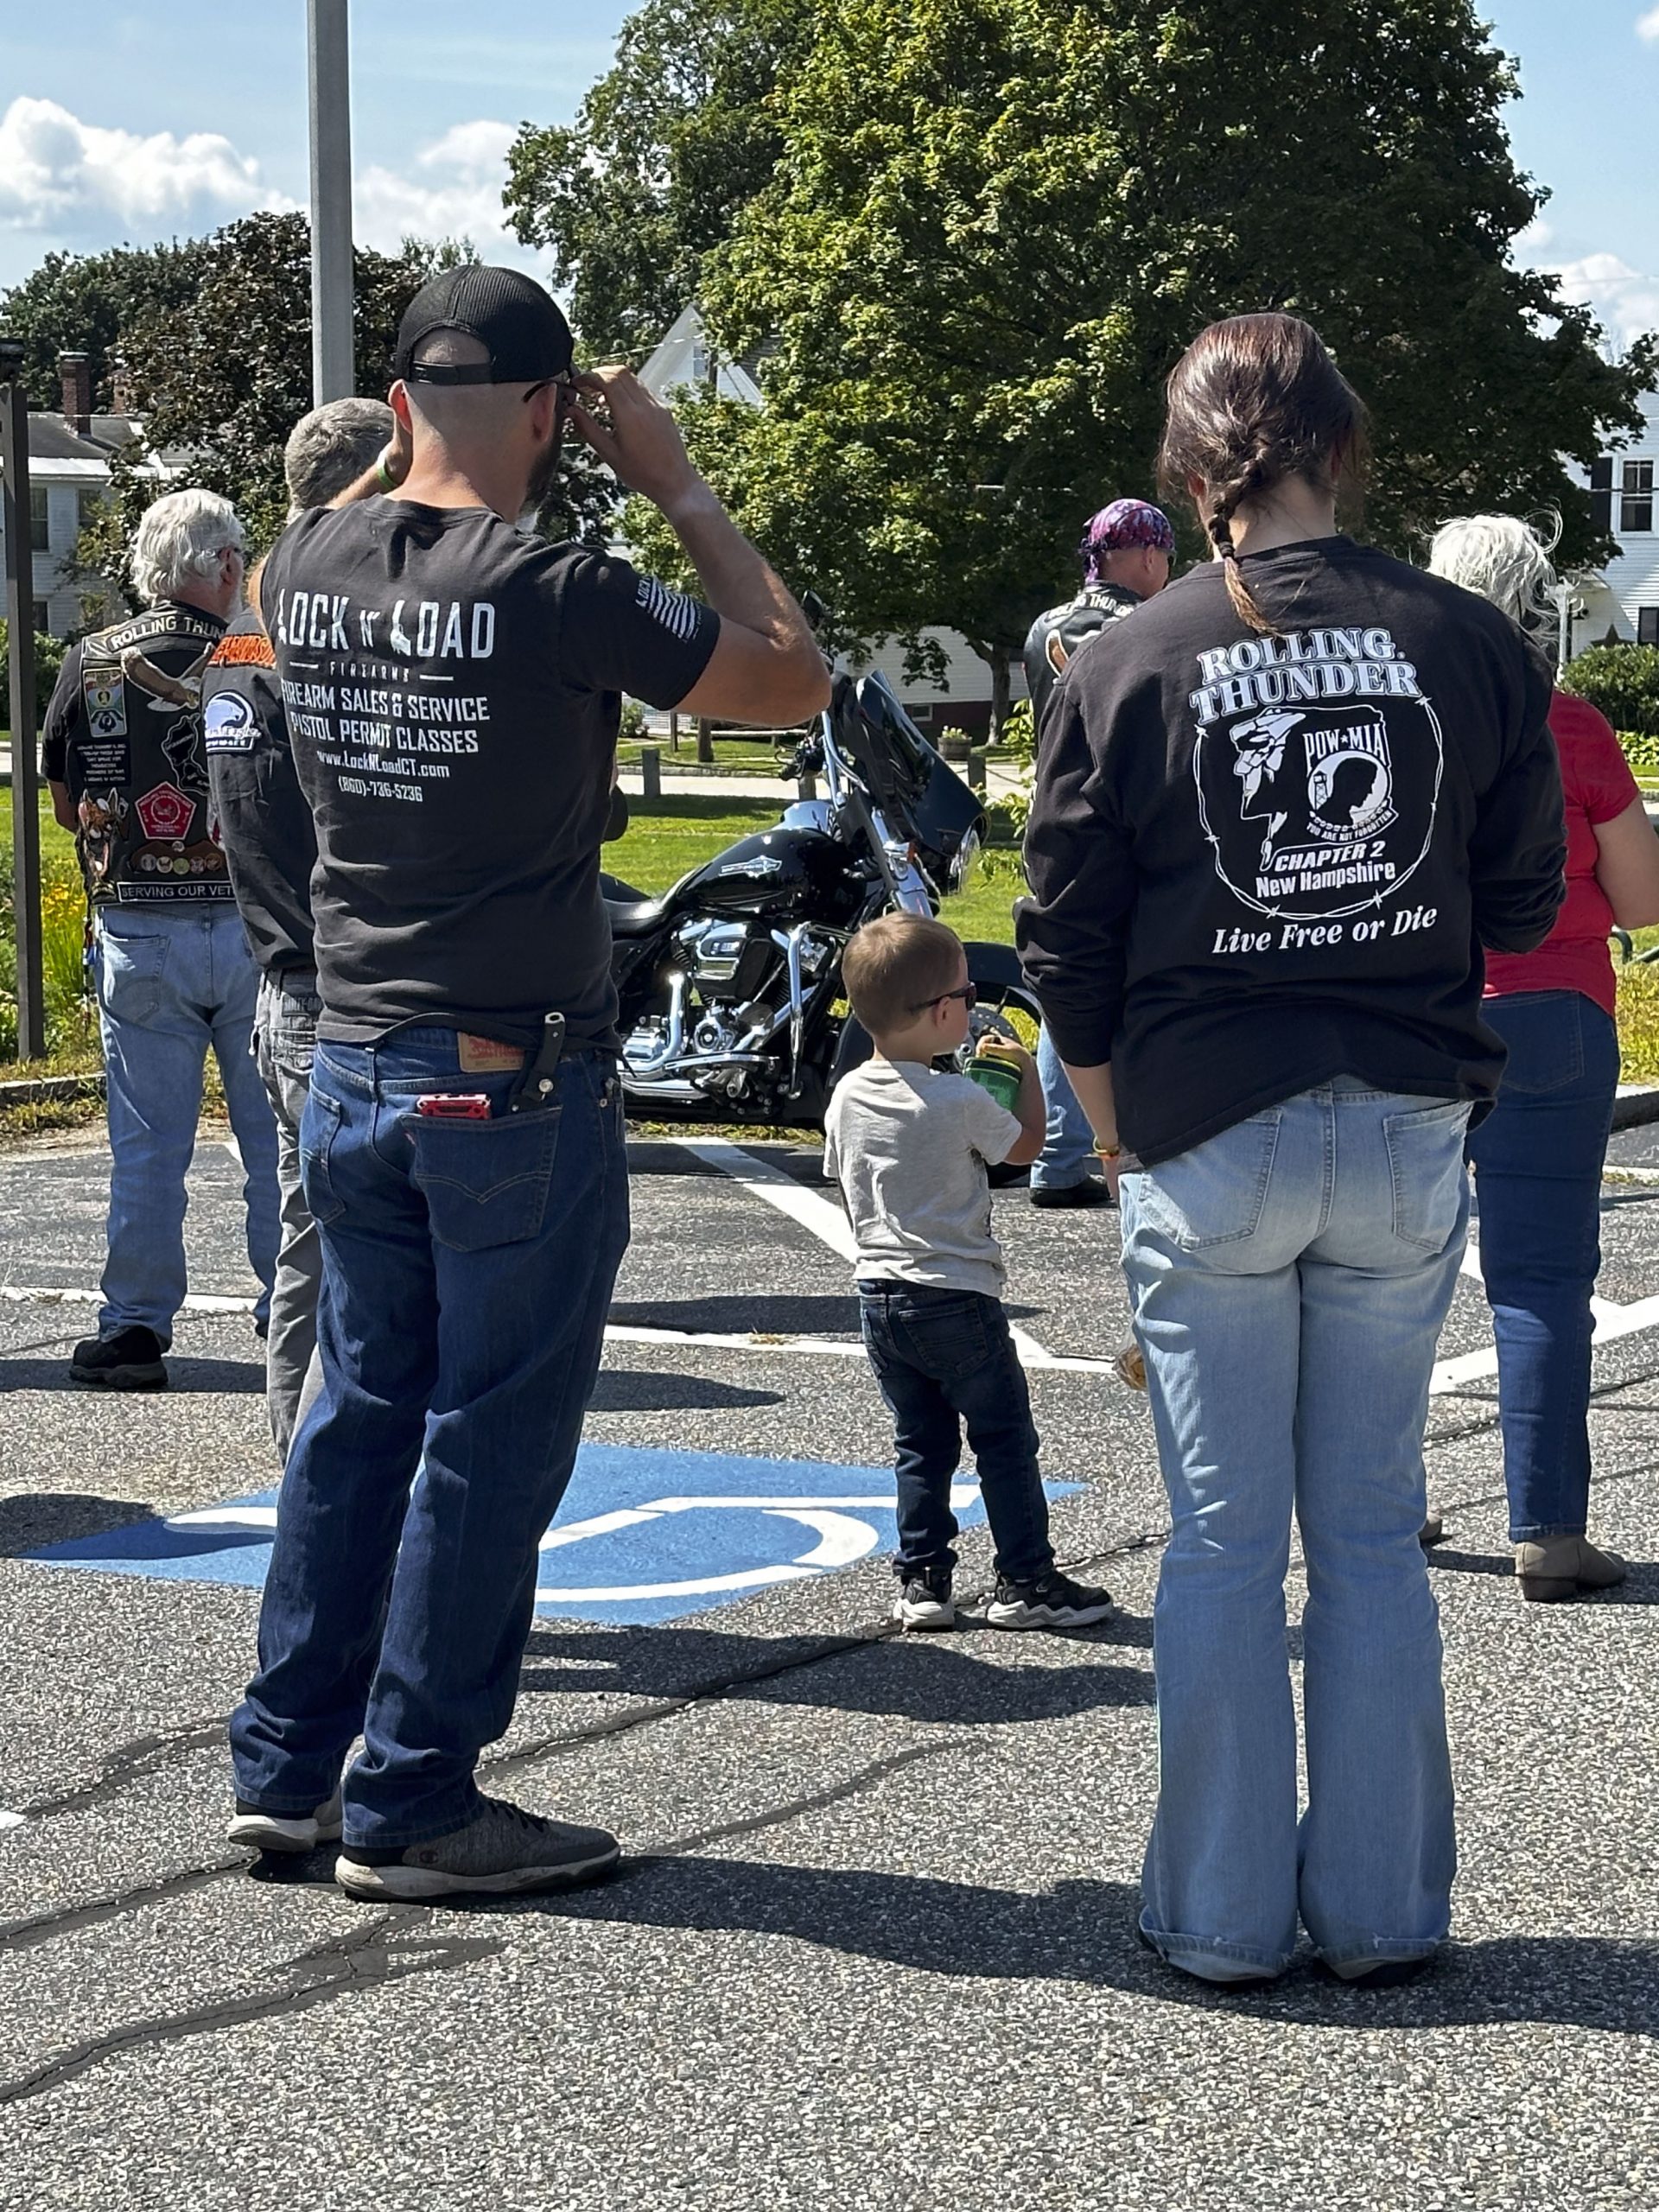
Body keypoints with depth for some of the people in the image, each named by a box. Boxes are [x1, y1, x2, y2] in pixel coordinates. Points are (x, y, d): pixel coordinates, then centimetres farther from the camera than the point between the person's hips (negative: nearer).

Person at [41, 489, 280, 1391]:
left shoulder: (88, 665, 0)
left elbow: (65, 806, 9)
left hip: (135, 932, 2)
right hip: (252, 923, -2)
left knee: (146, 1142, 7)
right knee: (278, 1134, 8)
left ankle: (136, 1326, 9)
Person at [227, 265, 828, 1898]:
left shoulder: (307, 570, 0)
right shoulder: (562, 595, -18)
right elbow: (794, 678, -7)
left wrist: (410, 454, 18)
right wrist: (676, 485, -2)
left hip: (351, 1069, 6)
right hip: (519, 1087, -6)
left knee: (360, 1410, 17)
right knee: (491, 1438, 4)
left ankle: (285, 1766, 22)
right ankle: (412, 1803, 10)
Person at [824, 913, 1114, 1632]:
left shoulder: (847, 1096, 1)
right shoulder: (961, 1101, -17)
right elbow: (1025, 1144, 0)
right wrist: (1025, 1068, 11)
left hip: (879, 1296, 6)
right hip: (958, 1299, -6)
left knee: (921, 1446, 15)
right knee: (1006, 1443, 6)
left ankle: (921, 1580, 15)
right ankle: (1025, 1580, 9)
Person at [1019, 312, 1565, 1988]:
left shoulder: (1125, 669, -6)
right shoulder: (1469, 644, -2)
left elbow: (1069, 953, -1)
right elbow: (1522, 905, 6)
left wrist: (1121, 1142, 12)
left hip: (1207, 1141, -2)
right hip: (1406, 1131, 2)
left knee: (1223, 1543, 7)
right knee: (1374, 1534, 11)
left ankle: (1222, 1913, 14)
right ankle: (1380, 1911, 17)